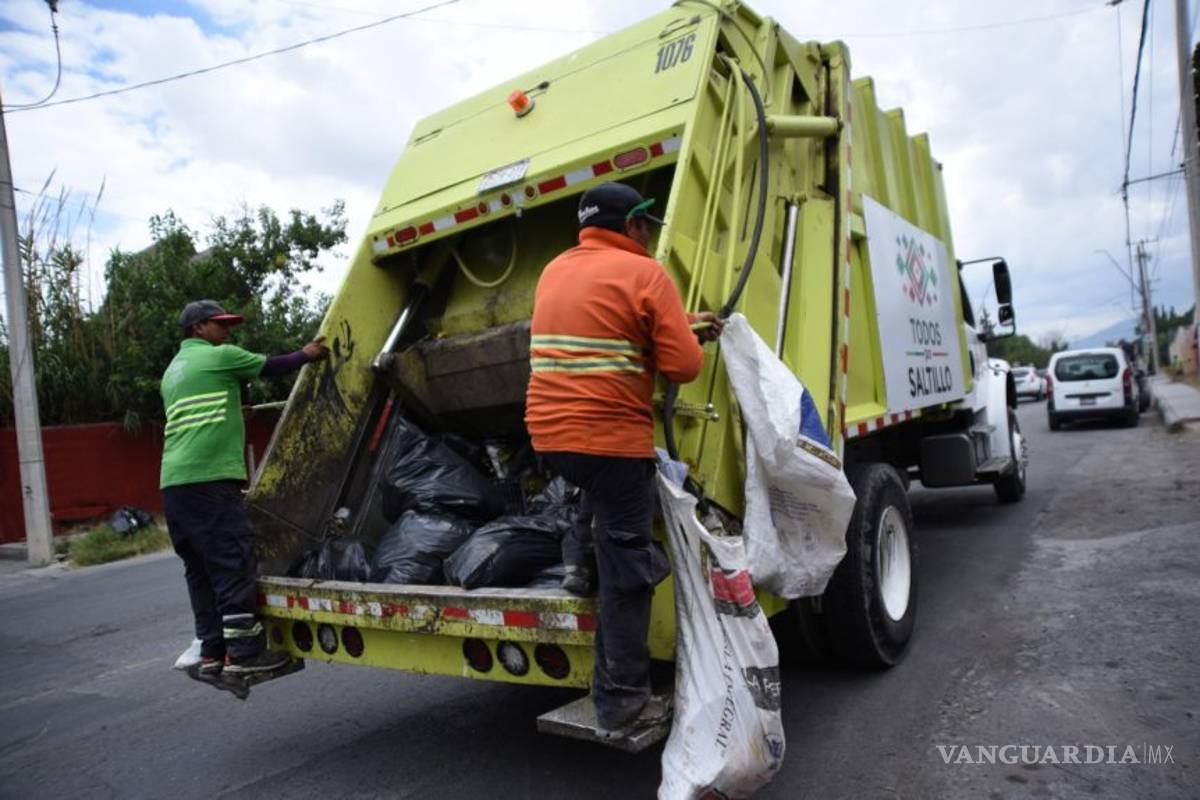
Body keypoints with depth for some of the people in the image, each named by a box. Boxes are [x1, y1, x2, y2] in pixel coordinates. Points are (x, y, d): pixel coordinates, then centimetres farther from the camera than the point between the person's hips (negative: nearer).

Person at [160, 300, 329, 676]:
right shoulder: (219, 356, 0)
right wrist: (306, 354, 24)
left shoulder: (172, 371, 26)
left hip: (174, 480, 9)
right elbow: (272, 366, 9)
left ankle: (212, 651, 14)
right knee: (233, 561, -8)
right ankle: (243, 652, -8)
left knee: (201, 568, 11)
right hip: (208, 478, -9)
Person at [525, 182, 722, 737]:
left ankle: (579, 557, 18)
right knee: (626, 572, 4)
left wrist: (681, 323, 28)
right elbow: (683, 367, -10)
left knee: (603, 489, 37)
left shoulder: (554, 272, 15)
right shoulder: (645, 274, -6)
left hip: (547, 434, 7)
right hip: (610, 436, -7)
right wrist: (686, 338, 12)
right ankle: (621, 704, 12)